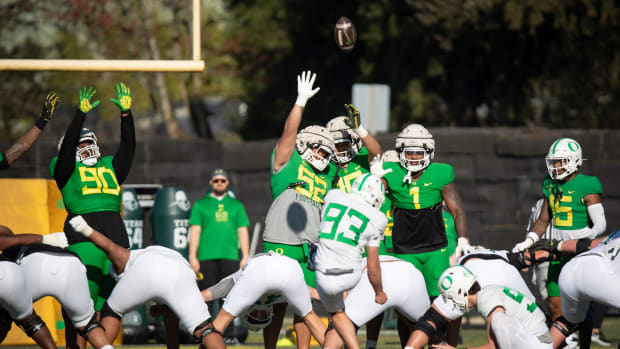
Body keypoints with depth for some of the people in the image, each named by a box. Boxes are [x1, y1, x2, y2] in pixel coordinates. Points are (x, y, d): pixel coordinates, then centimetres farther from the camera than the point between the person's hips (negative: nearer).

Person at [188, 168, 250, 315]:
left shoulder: (236, 205, 17)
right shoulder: (200, 205, 12)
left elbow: (243, 232, 14)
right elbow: (195, 231, 6)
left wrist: (245, 257, 5)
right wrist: (192, 257, -3)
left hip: (231, 257, 1)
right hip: (206, 257, -1)